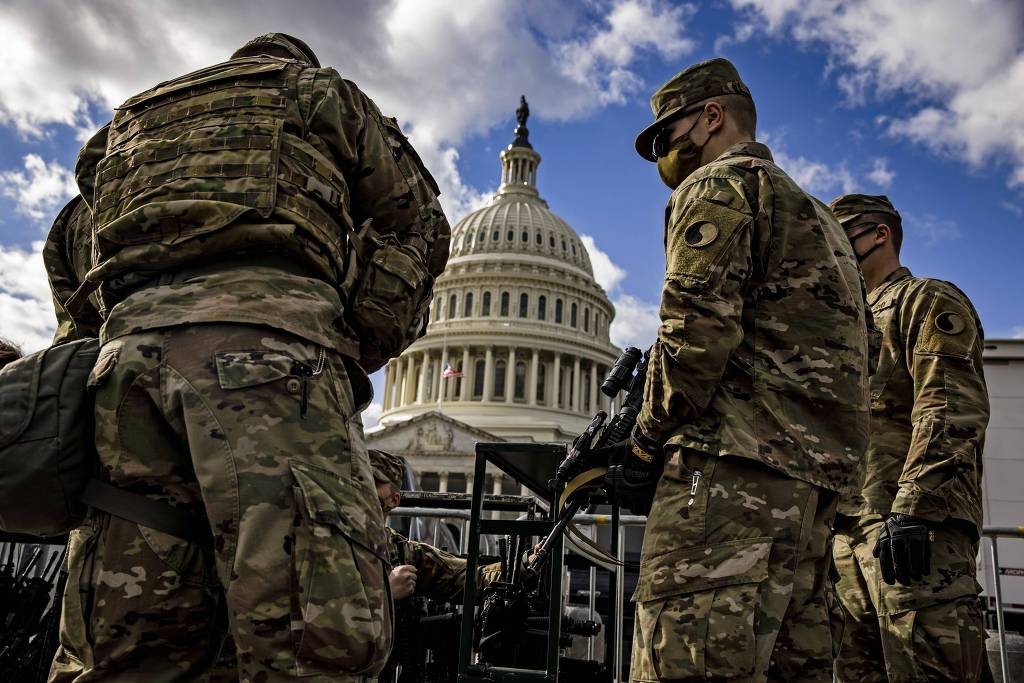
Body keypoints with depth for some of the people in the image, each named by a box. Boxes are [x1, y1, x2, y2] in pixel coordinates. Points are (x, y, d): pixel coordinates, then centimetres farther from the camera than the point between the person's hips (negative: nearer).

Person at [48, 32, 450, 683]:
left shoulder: (133, 119, 38)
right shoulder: (320, 91, 27)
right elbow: (419, 224, 22)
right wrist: (358, 350, 19)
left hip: (130, 345, 6)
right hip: (268, 339, -5)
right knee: (316, 630, -13)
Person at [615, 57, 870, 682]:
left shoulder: (717, 186, 2)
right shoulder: (817, 215, 31)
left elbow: (699, 327, -15)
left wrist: (647, 443, -3)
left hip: (735, 468, -10)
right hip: (816, 483, 10)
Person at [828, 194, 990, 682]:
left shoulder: (928, 301, 5)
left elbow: (952, 410, -12)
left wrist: (912, 508, -23)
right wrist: (834, 524, 21)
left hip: (918, 527, -8)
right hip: (854, 533, 9)